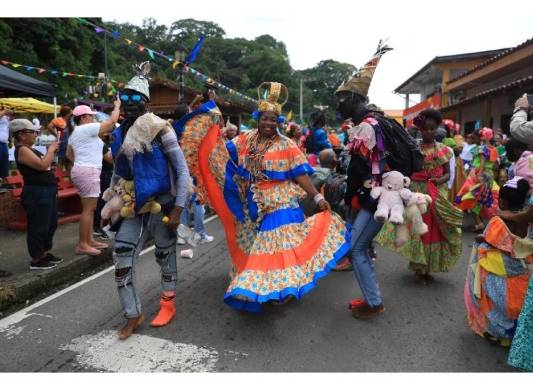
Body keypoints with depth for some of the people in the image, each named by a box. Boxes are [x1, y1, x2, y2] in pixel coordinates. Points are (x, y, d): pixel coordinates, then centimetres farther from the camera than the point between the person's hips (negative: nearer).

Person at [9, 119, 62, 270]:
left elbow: (46, 164, 22)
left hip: (46, 192, 10)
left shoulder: (30, 149, 16)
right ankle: (36, 260, 5)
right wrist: (51, 149, -12)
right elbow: (42, 165, -23)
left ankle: (45, 253, 29)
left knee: (50, 224, 17)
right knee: (38, 226, -4)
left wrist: (52, 150, 11)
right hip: (36, 193, -10)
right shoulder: (22, 150, -13)